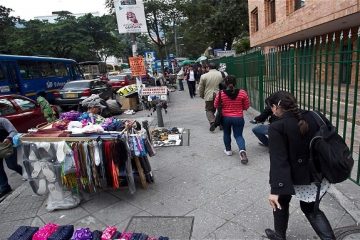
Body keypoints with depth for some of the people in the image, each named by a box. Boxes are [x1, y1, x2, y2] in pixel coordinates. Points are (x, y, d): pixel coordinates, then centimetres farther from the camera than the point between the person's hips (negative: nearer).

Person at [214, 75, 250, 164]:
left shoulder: (221, 93, -11)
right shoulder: (242, 93, -10)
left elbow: (215, 105, 2)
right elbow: (246, 106, 1)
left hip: (225, 118, 0)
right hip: (238, 118, 0)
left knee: (227, 134, 23)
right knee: (238, 135, 11)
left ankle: (228, 150, 34)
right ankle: (242, 150, -12)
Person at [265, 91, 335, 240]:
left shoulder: (277, 127, -22)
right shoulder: (314, 117, -6)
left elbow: (278, 160, -26)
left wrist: (275, 189, -25)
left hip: (294, 177, -4)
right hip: (317, 174, 5)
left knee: (280, 202, 24)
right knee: (311, 209, 26)